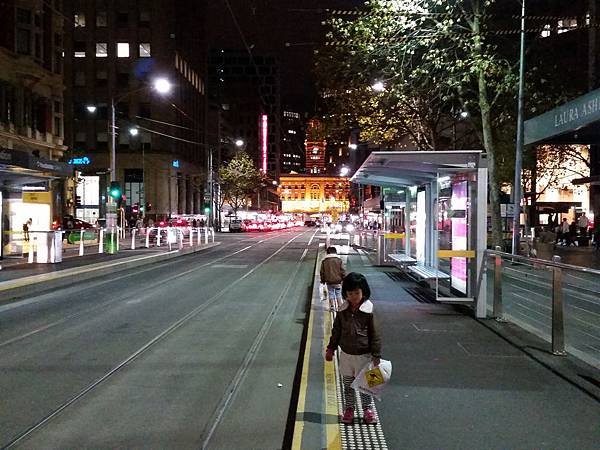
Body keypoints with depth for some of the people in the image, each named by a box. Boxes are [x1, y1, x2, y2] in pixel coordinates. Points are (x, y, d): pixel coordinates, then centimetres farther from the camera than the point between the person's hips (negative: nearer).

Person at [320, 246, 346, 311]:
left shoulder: (324, 261, 1)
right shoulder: (339, 260, -3)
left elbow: (322, 272, 5)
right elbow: (343, 271, -3)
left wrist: (323, 280, 15)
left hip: (329, 281, 1)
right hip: (338, 281, 0)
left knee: (331, 294, 9)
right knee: (338, 294, 9)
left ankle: (332, 307, 7)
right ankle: (339, 307, 10)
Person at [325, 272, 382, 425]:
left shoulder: (368, 311, -14)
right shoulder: (343, 311, -4)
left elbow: (375, 335, -10)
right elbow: (336, 331, 7)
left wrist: (376, 355, -9)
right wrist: (331, 349, 10)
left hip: (364, 355, -3)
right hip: (346, 354, 3)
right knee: (347, 384, 15)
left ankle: (367, 409, 29)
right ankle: (349, 409, 31)